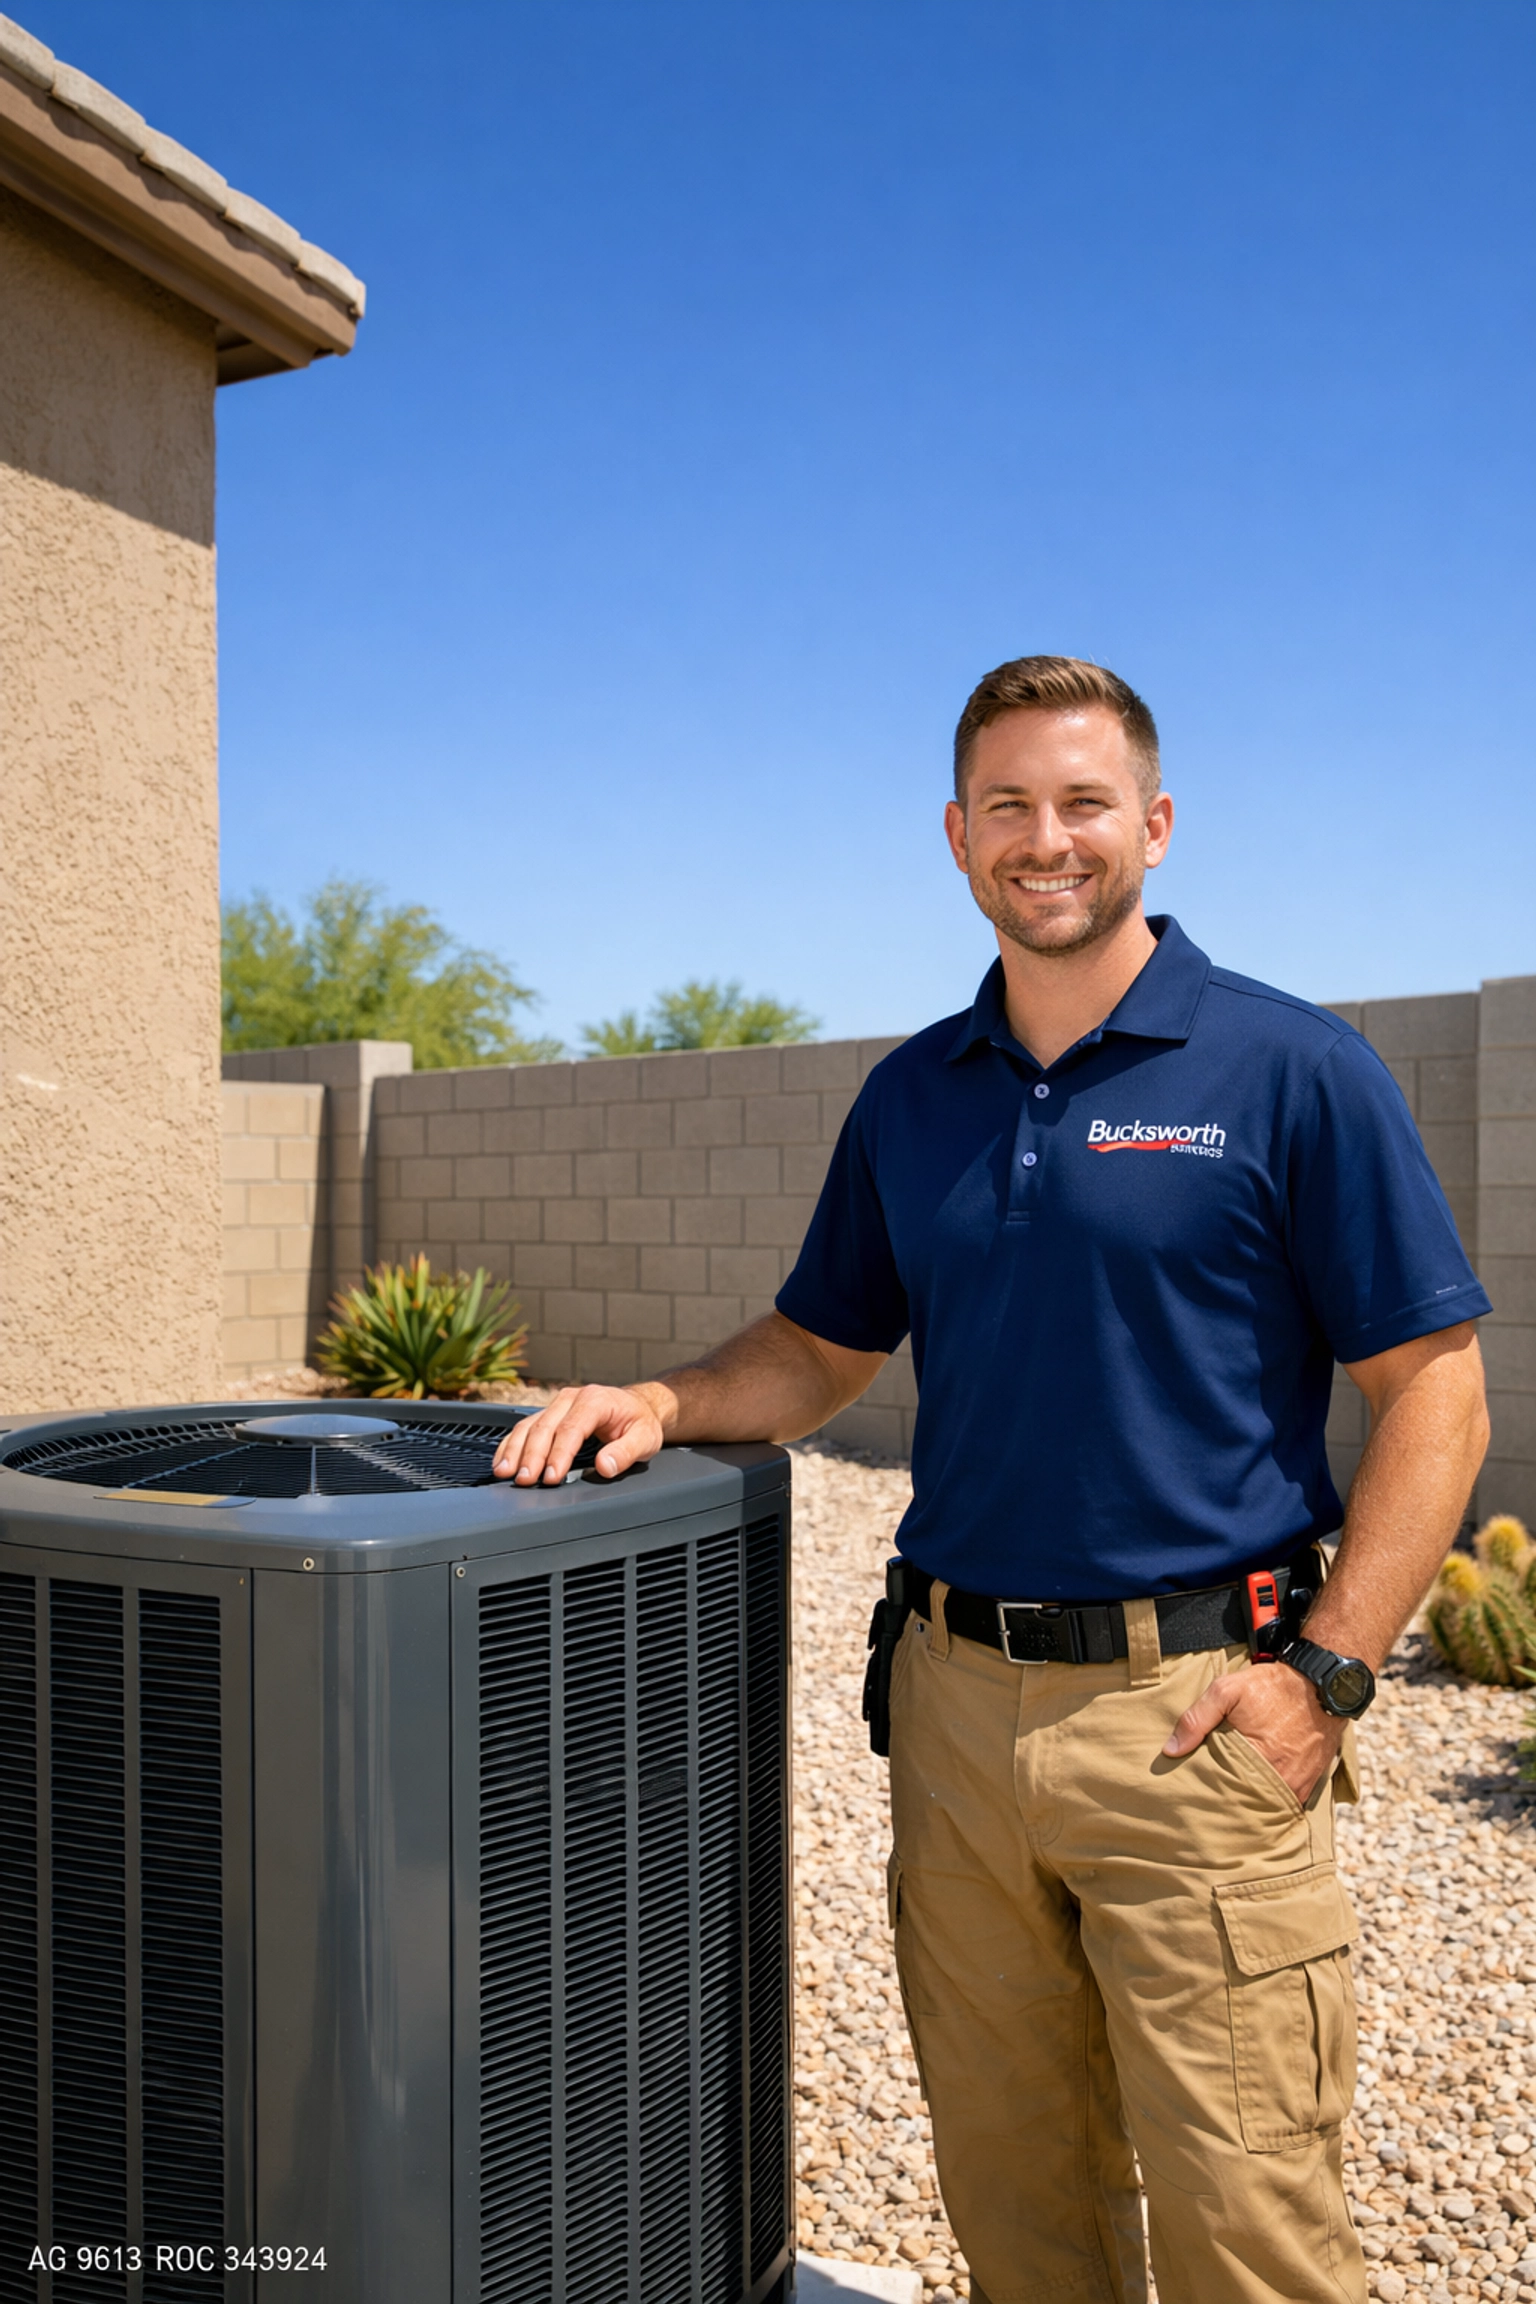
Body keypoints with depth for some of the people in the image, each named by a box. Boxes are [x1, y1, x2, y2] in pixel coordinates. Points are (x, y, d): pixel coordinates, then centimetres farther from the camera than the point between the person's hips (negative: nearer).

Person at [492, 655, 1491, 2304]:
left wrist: (1325, 1671, -12)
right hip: (957, 1692, 5)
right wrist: (665, 1401, -4)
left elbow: (1432, 1391, -6)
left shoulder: (1290, 1069, -7)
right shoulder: (912, 1095, 8)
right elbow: (823, 1348, 15)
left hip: (1193, 1705, -4)